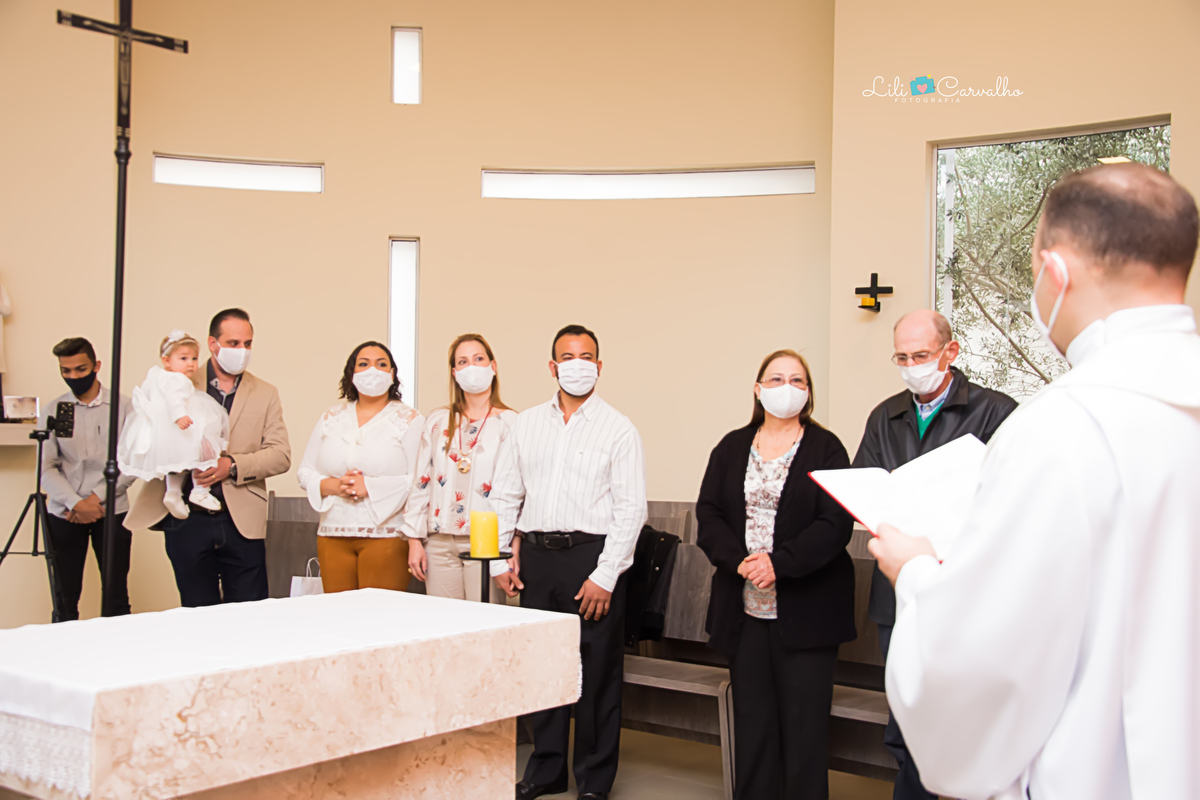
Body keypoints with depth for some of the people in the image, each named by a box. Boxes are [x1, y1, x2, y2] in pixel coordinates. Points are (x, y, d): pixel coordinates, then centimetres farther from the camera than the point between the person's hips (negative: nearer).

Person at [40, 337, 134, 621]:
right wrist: (75, 503, -13)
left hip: (111, 511, -1)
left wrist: (98, 496, -11)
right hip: (64, 513, 1)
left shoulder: (122, 406, 3)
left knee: (116, 597, 1)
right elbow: (46, 468, 0)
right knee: (65, 598, 3)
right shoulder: (53, 410, 6)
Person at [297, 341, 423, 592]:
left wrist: (370, 486, -15)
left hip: (386, 535, -4)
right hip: (333, 535, 4)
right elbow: (305, 472, 14)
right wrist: (333, 486, -6)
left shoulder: (409, 420, 2)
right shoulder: (331, 418, 15)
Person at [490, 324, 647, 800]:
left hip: (591, 555, -4)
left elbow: (631, 509, -6)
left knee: (596, 673, 2)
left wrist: (605, 577, -13)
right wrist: (500, 559, 6)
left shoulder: (618, 429, -1)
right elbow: (504, 496, 14)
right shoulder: (526, 424, 11)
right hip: (536, 554, 4)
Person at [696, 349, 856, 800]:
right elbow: (708, 514, 5)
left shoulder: (825, 449, 1)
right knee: (751, 723, 8)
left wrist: (779, 564, -18)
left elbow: (835, 523, -9)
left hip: (804, 611, -3)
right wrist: (738, 561, -12)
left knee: (804, 724, 0)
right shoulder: (731, 448, 12)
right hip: (745, 609, 3)